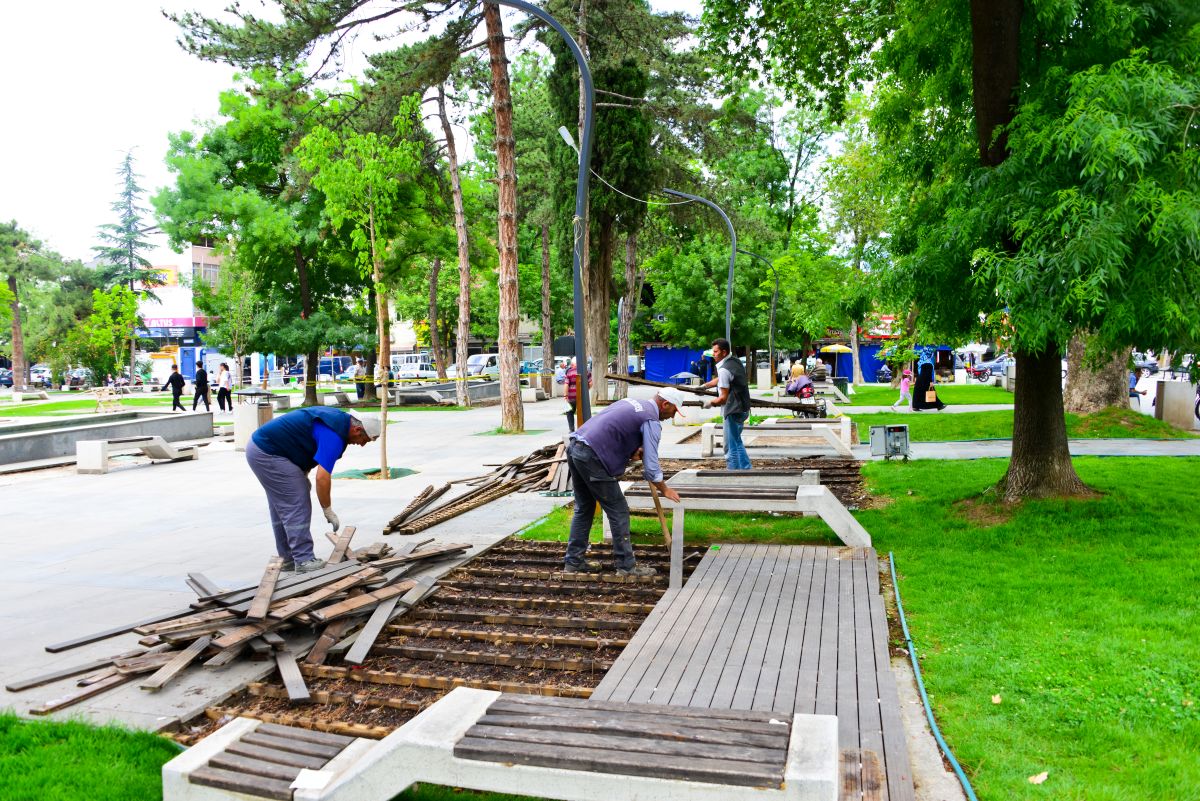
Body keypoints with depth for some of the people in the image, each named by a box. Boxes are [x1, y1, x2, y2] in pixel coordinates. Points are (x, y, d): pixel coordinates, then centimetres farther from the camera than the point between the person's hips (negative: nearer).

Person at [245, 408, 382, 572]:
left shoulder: (339, 418, 8)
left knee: (281, 507, 15)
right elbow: (322, 477, -27)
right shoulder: (334, 434, -22)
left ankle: (288, 559, 22)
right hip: (267, 453, -11)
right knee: (297, 506, -8)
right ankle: (303, 560, -5)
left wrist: (302, 475, 12)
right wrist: (328, 511, -16)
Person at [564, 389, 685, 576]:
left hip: (574, 447, 9)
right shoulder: (651, 421, -5)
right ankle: (626, 565, 10)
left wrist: (632, 449, 21)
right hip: (592, 457, -9)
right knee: (618, 511, 3)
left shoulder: (630, 402, 20)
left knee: (583, 509, 19)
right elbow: (650, 466, -7)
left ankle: (573, 561, 25)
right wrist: (665, 490, 8)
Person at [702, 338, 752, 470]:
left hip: (733, 412, -10)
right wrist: (705, 386, 20)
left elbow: (724, 398, -19)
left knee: (731, 447, -2)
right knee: (737, 443, 23)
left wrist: (711, 402, -3)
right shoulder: (736, 361, 8)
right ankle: (746, 470, 28)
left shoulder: (724, 370, -21)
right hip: (742, 409, 10)